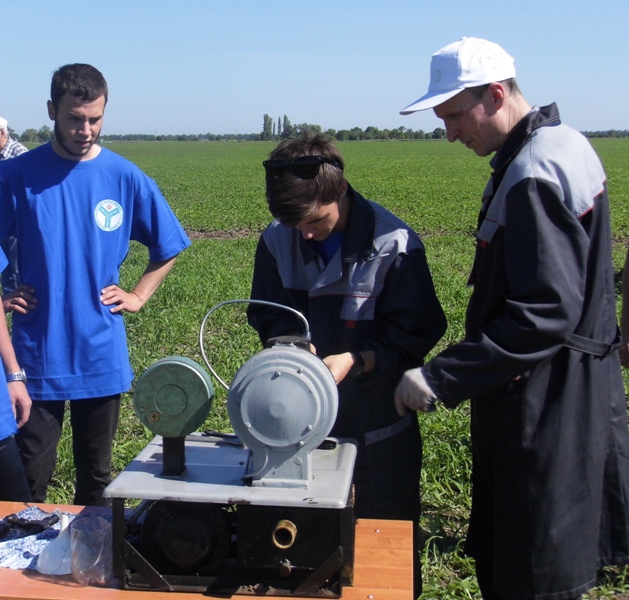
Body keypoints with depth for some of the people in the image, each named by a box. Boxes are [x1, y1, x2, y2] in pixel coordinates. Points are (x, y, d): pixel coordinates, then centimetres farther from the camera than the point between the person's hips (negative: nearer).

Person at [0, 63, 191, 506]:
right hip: (36, 354, -1)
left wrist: (138, 296, 4)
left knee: (97, 477, 15)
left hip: (102, 355, 2)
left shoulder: (126, 178, 0)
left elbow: (168, 248, 11)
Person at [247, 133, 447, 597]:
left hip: (380, 421, -3)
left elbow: (416, 334, -13)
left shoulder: (394, 244, -17)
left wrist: (355, 361, -27)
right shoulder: (277, 241, -5)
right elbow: (267, 316, 5)